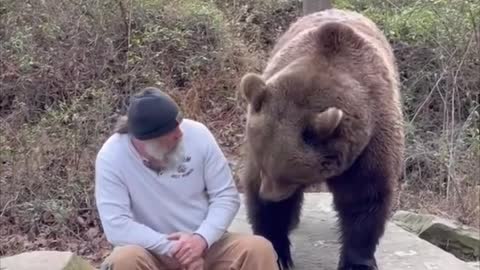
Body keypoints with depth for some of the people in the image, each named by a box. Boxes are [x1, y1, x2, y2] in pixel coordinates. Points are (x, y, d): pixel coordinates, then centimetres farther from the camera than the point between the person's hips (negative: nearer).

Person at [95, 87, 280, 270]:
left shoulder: (196, 134, -12)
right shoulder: (111, 157, -18)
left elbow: (226, 196, -7)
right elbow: (116, 227, -21)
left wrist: (201, 239, -22)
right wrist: (172, 249, -26)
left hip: (205, 244, 2)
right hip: (155, 253, -2)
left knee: (258, 249, -22)